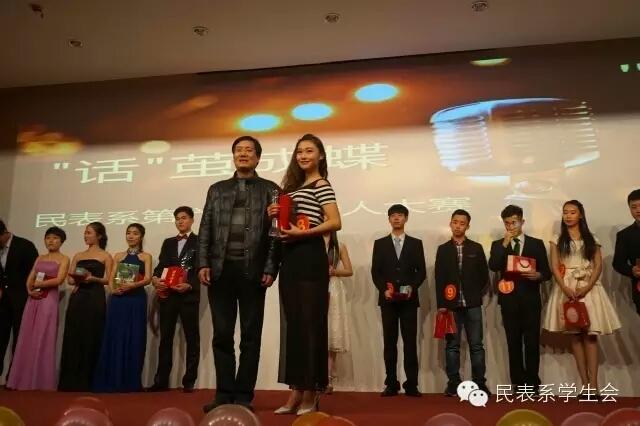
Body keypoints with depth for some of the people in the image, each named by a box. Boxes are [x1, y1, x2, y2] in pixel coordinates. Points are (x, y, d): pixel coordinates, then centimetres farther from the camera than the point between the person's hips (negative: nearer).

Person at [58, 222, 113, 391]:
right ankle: (70, 381, 5)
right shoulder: (78, 256, 18)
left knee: (90, 338, -5)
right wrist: (77, 279, -8)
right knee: (73, 337, 0)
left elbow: (109, 279, -2)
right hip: (77, 298, 4)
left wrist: (93, 278, -18)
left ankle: (85, 381, 0)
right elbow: (69, 279, 13)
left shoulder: (105, 256, 5)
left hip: (95, 299, -4)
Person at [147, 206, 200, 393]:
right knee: (165, 338, 6)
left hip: (189, 295, -4)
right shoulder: (168, 242, 19)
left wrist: (189, 285, -21)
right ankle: (161, 380, 12)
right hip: (168, 295, 4)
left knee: (192, 338, 2)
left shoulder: (199, 241, 4)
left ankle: (189, 381, 8)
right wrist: (155, 279, -11)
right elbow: (161, 265, 10)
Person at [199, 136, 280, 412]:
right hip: (221, 269, 3)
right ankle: (224, 394, 14)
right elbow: (205, 229, 11)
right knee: (222, 334, 5)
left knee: (250, 336, 3)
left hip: (252, 270, -2)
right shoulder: (217, 189, 17)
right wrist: (203, 264, -2)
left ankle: (243, 395, 11)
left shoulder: (270, 189, 8)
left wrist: (270, 269, -9)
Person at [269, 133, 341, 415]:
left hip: (310, 257, -7)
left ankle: (311, 393, 9)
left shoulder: (321, 185, -3)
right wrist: (277, 216, 0)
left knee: (310, 323, -2)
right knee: (293, 323, 7)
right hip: (290, 258, 8)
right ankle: (296, 392, 15)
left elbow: (335, 223, -14)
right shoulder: (293, 185, 19)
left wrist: (302, 233, -20)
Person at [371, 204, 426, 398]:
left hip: (409, 299, 0)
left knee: (410, 342, -2)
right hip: (387, 299, 1)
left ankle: (411, 384, 3)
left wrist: (412, 287, -12)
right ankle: (391, 384, 7)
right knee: (390, 342, 2)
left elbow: (421, 271, 5)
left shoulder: (416, 243, 9)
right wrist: (384, 289, -10)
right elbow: (375, 272, 5)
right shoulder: (380, 243, 10)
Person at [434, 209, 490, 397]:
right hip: (451, 305, 0)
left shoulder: (476, 248, 7)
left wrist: (477, 295, -3)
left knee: (476, 345, 2)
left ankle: (479, 383, 9)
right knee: (452, 345, 4)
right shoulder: (443, 249, 6)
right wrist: (441, 304, -4)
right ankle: (453, 383, 10)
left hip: (472, 304, 0)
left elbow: (484, 275, 7)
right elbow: (439, 278, 2)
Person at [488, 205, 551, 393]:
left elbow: (547, 272, 6)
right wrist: (505, 243, -12)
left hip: (530, 300, 0)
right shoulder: (498, 245, 9)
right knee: (514, 343, 4)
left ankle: (532, 383, 8)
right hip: (509, 301, 1)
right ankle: (518, 384, 11)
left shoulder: (536, 244, 9)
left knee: (532, 343, -2)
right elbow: (493, 267, -10)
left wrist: (538, 275, -16)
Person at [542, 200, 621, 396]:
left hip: (589, 288, 0)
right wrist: (565, 288, -13)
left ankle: (593, 384, -8)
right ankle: (585, 384, 1)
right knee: (575, 335, -2)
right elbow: (554, 266, 2)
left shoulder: (591, 239, 11)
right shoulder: (557, 239, 9)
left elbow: (598, 265, 2)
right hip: (567, 289, 0)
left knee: (590, 335, -7)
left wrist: (587, 287, -13)